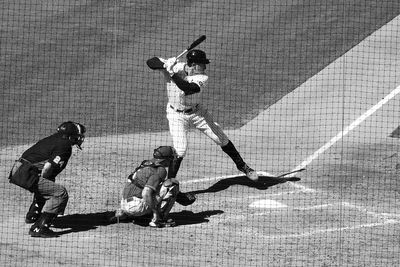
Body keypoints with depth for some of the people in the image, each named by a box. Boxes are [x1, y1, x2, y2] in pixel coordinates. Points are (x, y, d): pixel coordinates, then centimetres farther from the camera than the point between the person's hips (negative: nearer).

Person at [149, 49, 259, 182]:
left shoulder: (202, 78, -20)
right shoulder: (177, 67, -20)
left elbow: (188, 89, -40)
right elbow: (151, 62, -27)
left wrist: (173, 74, -48)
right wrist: (164, 64, -47)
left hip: (197, 112, 2)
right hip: (177, 115, -2)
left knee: (222, 139, 8)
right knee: (180, 151, -15)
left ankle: (242, 166, 29)